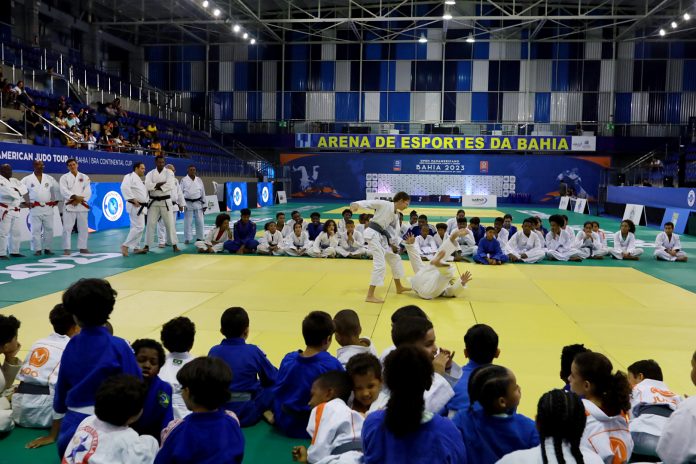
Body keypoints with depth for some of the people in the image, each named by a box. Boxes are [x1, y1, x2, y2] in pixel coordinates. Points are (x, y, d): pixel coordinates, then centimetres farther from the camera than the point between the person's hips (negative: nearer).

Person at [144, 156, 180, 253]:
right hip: (153, 202, 1)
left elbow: (170, 185, -16)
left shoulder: (169, 172, -1)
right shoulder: (150, 174, 3)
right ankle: (147, 245, 10)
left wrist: (157, 186, -14)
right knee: (150, 224, 2)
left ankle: (174, 245, 8)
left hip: (166, 202, -1)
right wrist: (161, 184, -19)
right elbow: (147, 186, -13)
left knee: (170, 223, 1)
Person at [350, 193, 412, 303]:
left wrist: (394, 244, 9)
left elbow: (393, 231, 17)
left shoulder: (396, 216, 14)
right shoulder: (384, 204, -10)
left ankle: (399, 287, 40)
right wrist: (357, 204, -37)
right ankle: (370, 296, -14)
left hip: (383, 237, 10)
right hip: (374, 235, -10)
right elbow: (369, 202, -19)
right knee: (380, 264, -16)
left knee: (395, 259, 21)